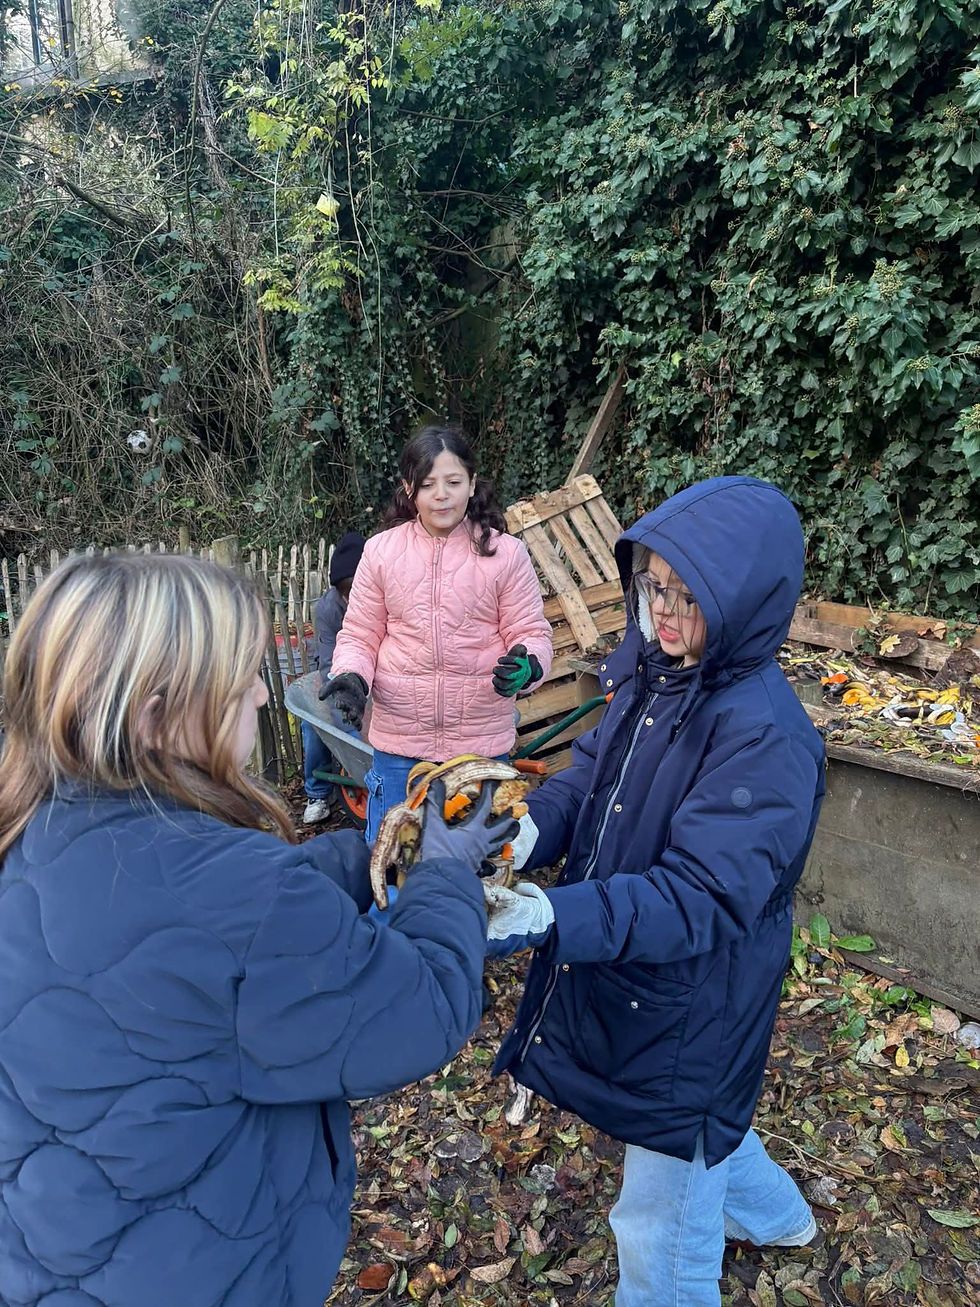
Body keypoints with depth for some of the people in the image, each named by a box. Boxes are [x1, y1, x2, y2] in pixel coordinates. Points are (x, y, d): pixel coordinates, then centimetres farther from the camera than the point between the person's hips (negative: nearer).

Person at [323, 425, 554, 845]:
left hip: (481, 738, -1)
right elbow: (359, 635, 6)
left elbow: (530, 631, 0)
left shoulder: (505, 553, -3)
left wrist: (526, 664, -22)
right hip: (399, 738, 1)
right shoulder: (381, 551, 0)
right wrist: (350, 676, -13)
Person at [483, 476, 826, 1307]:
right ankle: (772, 1214, 66)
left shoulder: (767, 738, -29)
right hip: (621, 974, 8)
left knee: (662, 1239, 13)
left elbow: (700, 897, -33)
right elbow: (592, 773, 1)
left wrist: (556, 918, -44)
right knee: (702, 1117, 36)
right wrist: (531, 828, -19)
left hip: (693, 1012, -8)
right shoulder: (652, 671, -6)